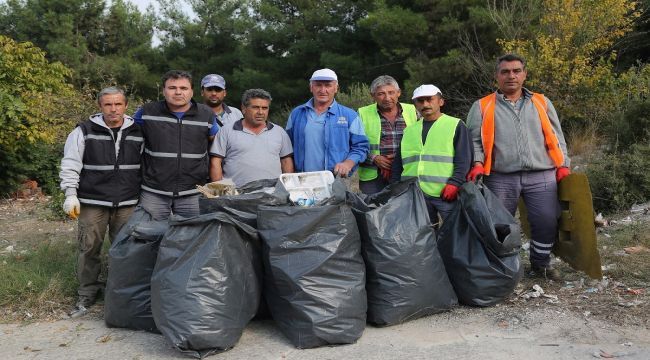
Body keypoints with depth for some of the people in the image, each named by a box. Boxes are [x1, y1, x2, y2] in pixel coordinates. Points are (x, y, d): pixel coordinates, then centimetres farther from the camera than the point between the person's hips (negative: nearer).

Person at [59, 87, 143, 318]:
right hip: (92, 203, -2)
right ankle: (87, 295, 19)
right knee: (89, 249, 4)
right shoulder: (84, 132, -2)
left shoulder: (138, 133, 6)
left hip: (128, 203, 2)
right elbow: (70, 165, -1)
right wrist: (71, 194, -8)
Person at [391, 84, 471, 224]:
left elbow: (464, 159, -3)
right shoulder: (409, 130, 20)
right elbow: (398, 163, 22)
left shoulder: (455, 125, 5)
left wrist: (455, 183, -15)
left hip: (446, 193, -4)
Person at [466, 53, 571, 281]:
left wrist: (563, 166, 6)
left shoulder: (542, 103, 16)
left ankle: (541, 263, 24)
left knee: (547, 223, 1)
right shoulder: (482, 107, 8)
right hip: (501, 178, -1)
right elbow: (474, 140, 3)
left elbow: (556, 138, 16)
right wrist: (478, 164, -13)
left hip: (541, 176, 2)